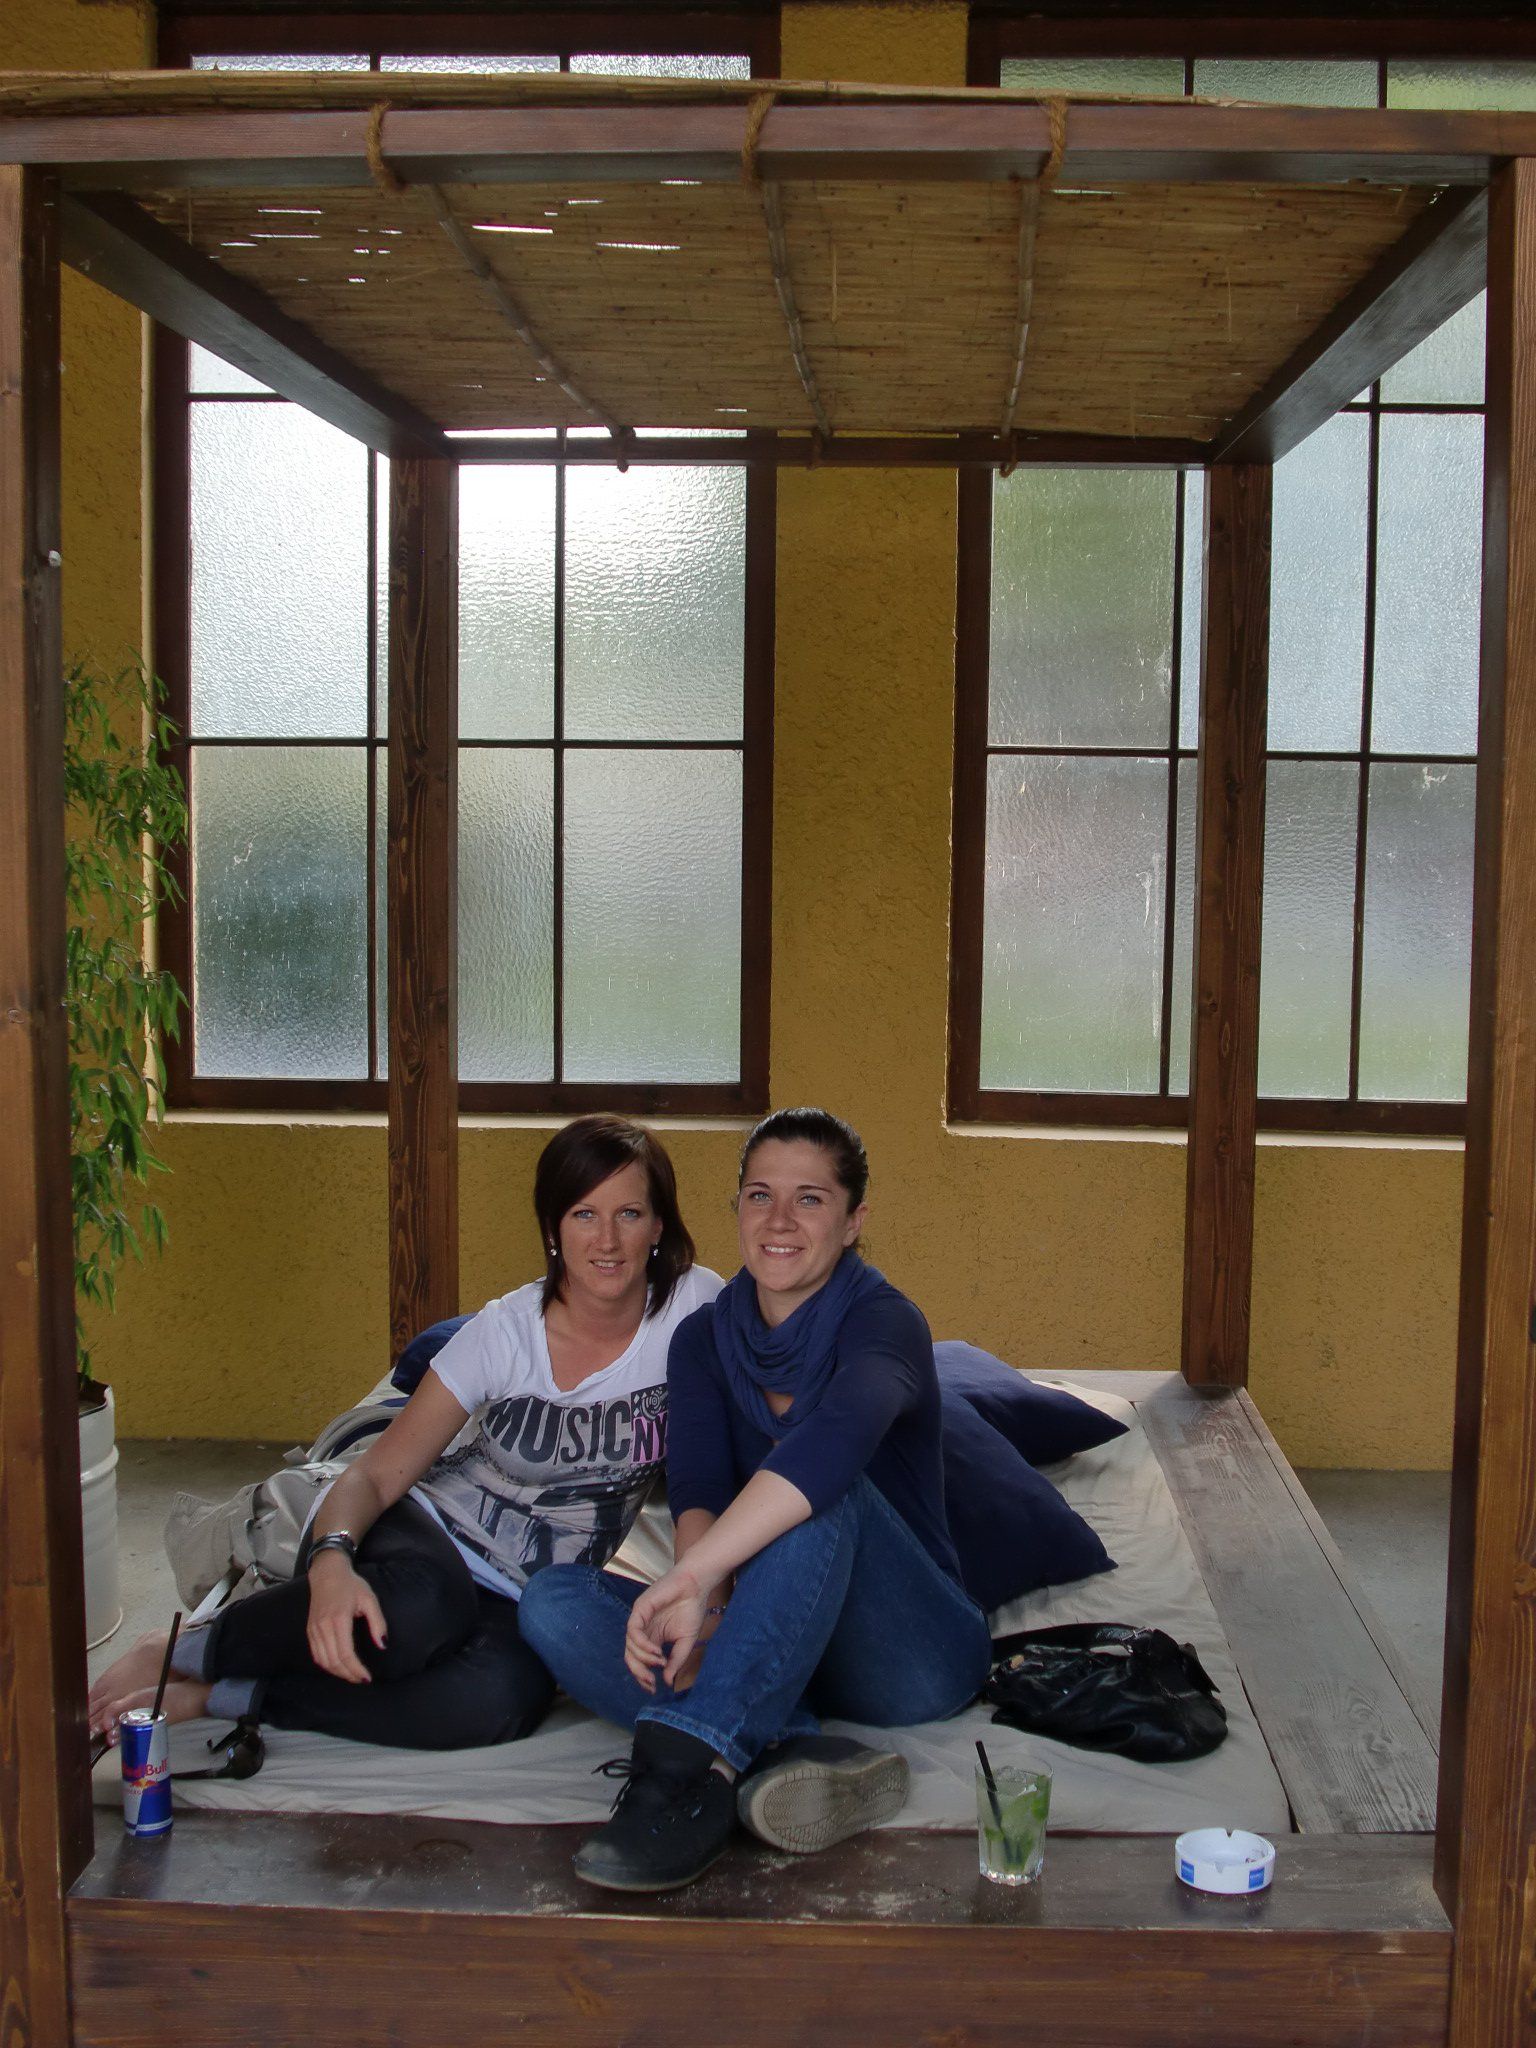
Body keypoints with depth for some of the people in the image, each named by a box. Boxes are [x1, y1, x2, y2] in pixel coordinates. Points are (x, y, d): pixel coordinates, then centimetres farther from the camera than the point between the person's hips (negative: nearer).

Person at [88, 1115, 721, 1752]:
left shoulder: (693, 1306, -9)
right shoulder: (505, 1331, -10)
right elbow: (374, 1475, -13)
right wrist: (332, 1561, -34)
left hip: (525, 1603, 1)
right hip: (427, 1537, -1)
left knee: (501, 1699, -36)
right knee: (419, 1606, -40)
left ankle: (212, 1695, -22)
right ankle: (181, 1651, -15)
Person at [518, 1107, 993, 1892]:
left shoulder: (884, 1322, -10)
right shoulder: (703, 1339, 7)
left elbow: (838, 1433, -34)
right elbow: (696, 1486, -12)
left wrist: (688, 1578, -45)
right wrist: (703, 1603, -34)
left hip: (912, 1652, -5)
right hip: (778, 1653, 5)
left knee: (822, 1487, -33)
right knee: (553, 1599, -17)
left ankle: (691, 1756, -46)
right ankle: (790, 1748, -36)